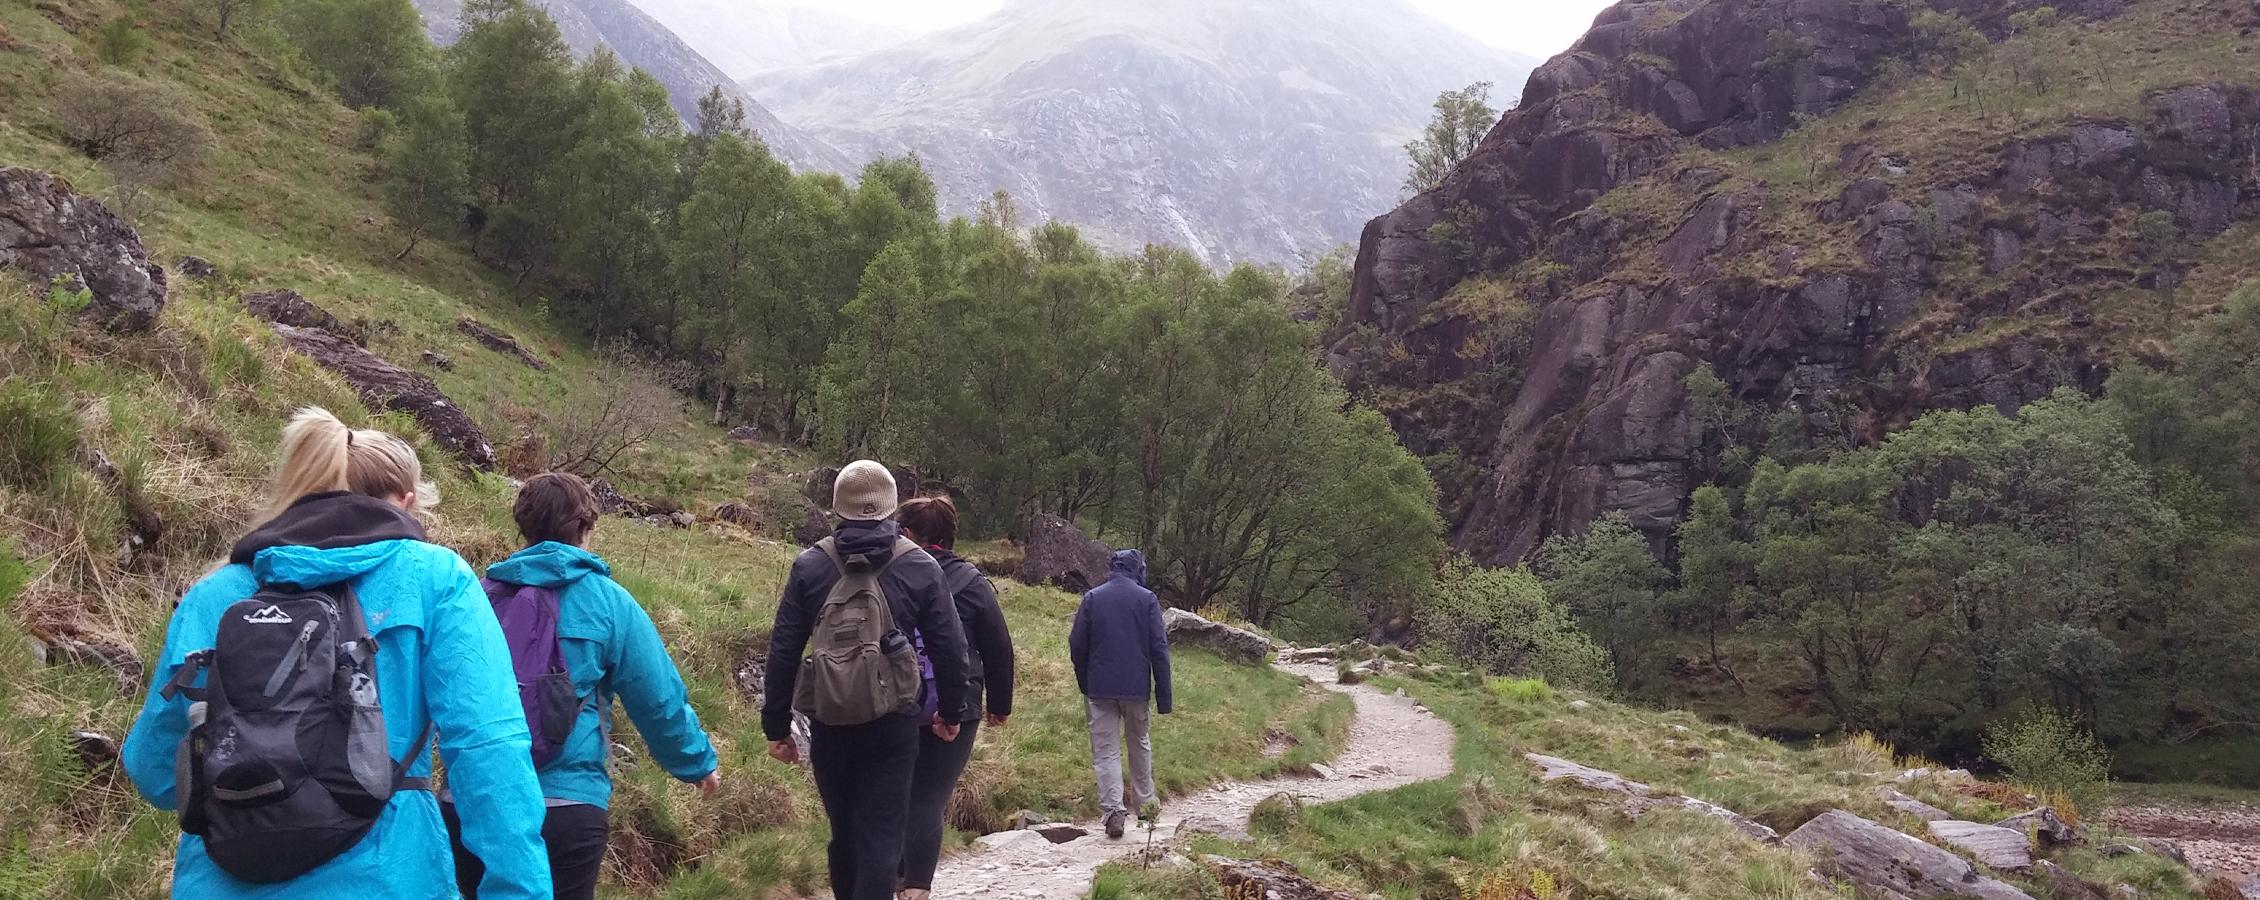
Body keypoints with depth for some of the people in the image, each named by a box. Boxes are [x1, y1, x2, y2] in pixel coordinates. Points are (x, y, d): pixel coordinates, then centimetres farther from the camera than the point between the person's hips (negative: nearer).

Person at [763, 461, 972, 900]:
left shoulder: (809, 566, -1)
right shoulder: (921, 568, -3)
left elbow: (782, 653, 0)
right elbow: (950, 649, 0)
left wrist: (776, 727, 6)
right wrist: (951, 713, 14)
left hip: (829, 726, 2)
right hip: (894, 726, -2)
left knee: (844, 832, 17)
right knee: (881, 835, -1)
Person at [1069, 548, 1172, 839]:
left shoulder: (1092, 598, 1)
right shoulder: (1147, 599, -2)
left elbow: (1077, 644, 1)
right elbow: (1159, 648, -5)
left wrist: (1085, 684, 13)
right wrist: (1163, 695, -1)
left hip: (1099, 689, 0)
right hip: (1136, 688, 0)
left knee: (1106, 751, 1)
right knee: (1140, 744, 19)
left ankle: (1113, 809, -12)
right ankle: (1145, 802, 28)